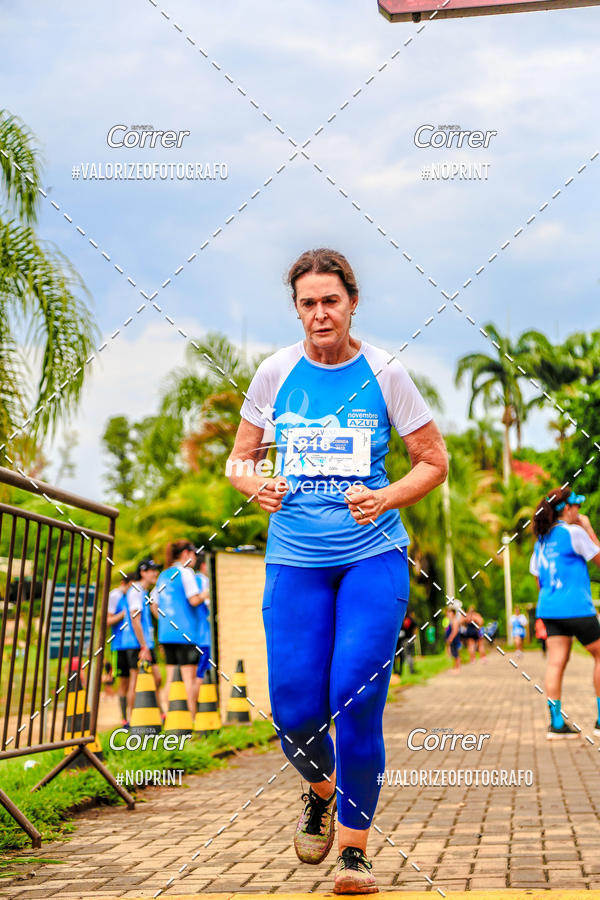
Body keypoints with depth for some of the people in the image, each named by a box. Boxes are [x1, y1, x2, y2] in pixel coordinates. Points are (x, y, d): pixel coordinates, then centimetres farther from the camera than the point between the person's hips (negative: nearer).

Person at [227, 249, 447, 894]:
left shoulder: (384, 373, -1)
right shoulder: (276, 372, 3)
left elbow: (434, 461, 5)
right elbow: (239, 459, 11)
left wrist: (384, 500, -13)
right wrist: (255, 484, -12)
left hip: (373, 554, -1)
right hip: (295, 557, 2)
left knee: (356, 699, -11)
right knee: (294, 710, -3)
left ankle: (354, 847, 9)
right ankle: (320, 790, 33)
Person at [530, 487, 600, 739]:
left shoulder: (541, 540, 14)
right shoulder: (574, 532, -9)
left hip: (548, 608, 7)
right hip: (575, 608, -6)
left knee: (556, 662, 2)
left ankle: (556, 723, -1)